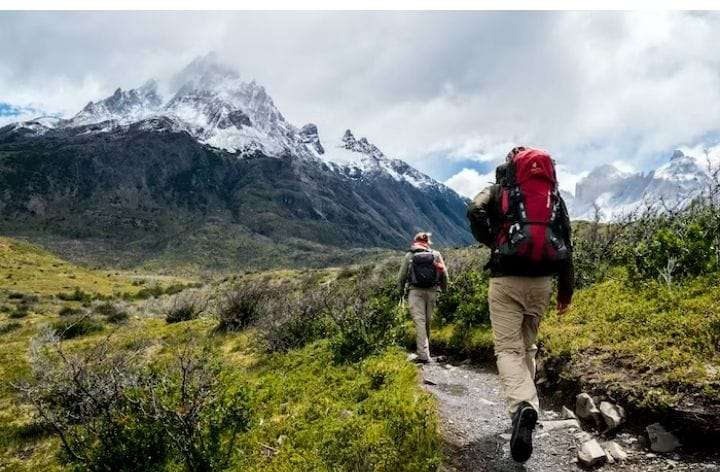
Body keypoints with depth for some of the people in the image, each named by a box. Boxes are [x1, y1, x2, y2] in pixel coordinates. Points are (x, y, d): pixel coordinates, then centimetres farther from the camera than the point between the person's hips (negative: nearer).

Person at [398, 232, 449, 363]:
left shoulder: (409, 256, 3)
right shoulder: (436, 254, 7)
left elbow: (401, 276, 6)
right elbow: (444, 274, 6)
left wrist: (401, 290, 21)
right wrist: (444, 288, 20)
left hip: (415, 291, -2)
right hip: (432, 291, 2)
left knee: (419, 321, -5)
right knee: (428, 321, 15)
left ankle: (424, 355, -12)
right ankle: (425, 348, 28)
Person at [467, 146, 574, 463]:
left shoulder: (500, 190, 7)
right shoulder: (555, 196, 13)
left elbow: (475, 211, -9)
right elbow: (566, 244, 12)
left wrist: (493, 243, 7)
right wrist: (566, 290, 17)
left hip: (506, 280, -3)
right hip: (541, 282, 4)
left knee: (508, 349, -5)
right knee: (528, 346, 19)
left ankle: (522, 406, -29)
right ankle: (525, 405, 25)